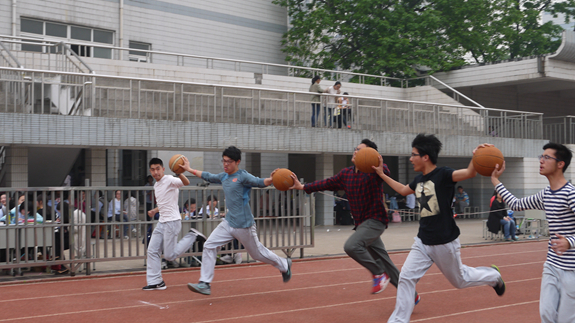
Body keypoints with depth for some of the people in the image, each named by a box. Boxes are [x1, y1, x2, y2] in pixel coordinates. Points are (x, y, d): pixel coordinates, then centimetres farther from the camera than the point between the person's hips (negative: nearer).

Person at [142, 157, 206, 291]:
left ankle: (192, 235, 8)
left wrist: (180, 173, -54)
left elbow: (186, 182, -34)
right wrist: (155, 211, 15)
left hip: (172, 222, -9)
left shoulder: (169, 180, -12)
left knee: (170, 256, -7)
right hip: (161, 223, 9)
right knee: (152, 251, 5)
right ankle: (155, 282, 11)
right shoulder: (156, 185, 15)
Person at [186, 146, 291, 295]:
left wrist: (271, 179, -47)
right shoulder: (223, 176, 11)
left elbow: (259, 182, -26)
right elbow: (208, 176, 28)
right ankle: (204, 284, -1)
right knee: (209, 246, -4)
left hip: (244, 225, -7)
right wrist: (189, 170, 34)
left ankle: (284, 265, 32)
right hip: (228, 223, 7)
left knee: (258, 253, 6)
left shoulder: (243, 176, -12)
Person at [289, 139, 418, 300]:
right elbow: (327, 183, 17)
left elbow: (386, 174, -35)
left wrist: (381, 169, -59)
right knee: (384, 262, 12)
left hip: (375, 221, -8)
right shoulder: (346, 174, 9)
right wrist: (303, 187, 15)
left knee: (351, 245, -27)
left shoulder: (373, 171, -14)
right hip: (361, 223, 8)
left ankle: (379, 274, -9)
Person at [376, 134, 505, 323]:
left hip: (445, 242, -6)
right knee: (406, 278, -3)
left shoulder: (443, 175, -16)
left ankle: (493, 275, 41)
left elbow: (469, 173, -32)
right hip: (423, 242, 6)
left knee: (460, 280, 14)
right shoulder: (419, 180, 6)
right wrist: (382, 174, 26)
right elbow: (403, 190, 26)